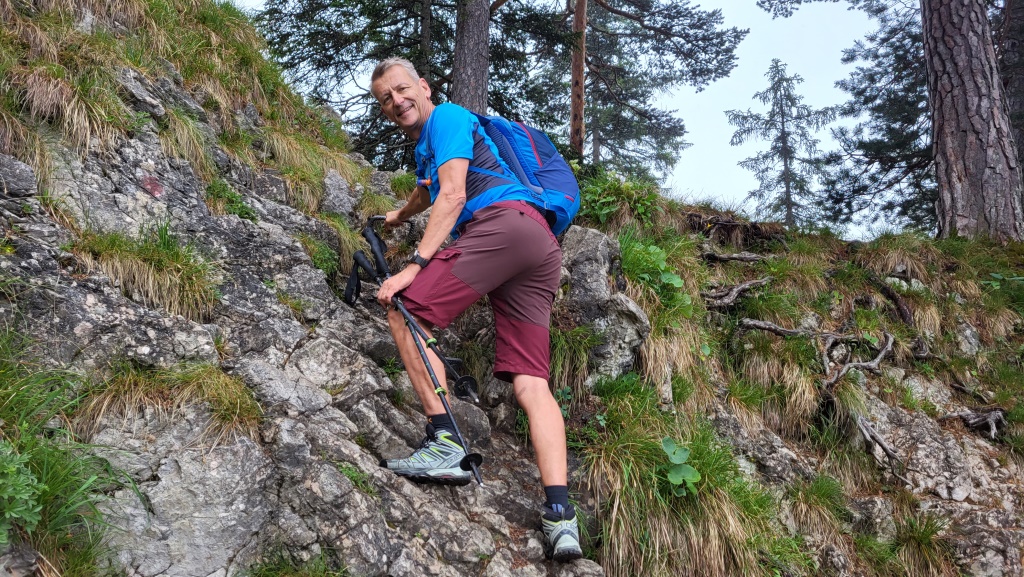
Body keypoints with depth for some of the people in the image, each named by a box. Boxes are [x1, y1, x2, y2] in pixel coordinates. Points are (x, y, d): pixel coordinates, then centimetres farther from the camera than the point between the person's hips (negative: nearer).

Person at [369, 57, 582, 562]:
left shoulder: (446, 118, 9)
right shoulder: (426, 147, 35)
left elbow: (451, 197, -6)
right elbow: (430, 191, 59)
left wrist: (414, 265, -14)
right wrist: (400, 216, 78)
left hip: (505, 222, -9)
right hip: (543, 247, 9)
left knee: (404, 311, -7)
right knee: (530, 383, -4)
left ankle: (444, 443, -18)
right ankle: (560, 514, -15)